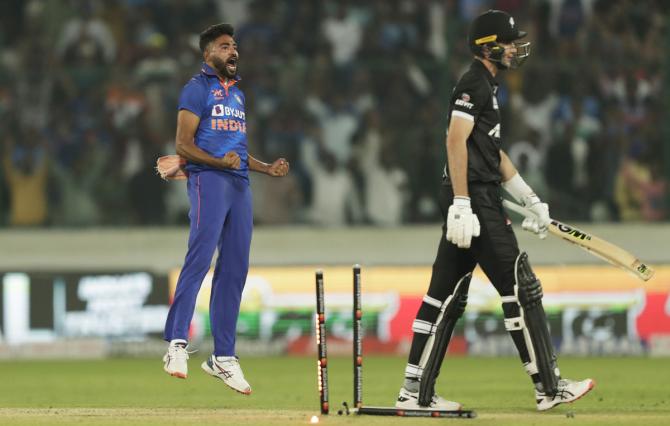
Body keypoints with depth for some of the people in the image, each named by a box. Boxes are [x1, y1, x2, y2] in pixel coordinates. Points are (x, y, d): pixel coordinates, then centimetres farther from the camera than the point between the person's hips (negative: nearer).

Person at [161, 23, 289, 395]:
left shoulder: (237, 94, 24)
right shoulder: (197, 89, -1)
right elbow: (184, 145, -9)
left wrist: (267, 168, 15)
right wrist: (220, 162, -22)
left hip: (239, 183, 8)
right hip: (208, 179, -8)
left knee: (235, 269, 6)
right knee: (200, 257, -22)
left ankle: (223, 357, 10)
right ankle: (177, 344, -27)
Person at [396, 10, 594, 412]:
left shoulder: (488, 85, 21)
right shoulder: (473, 83, -11)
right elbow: (456, 141, -20)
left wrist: (531, 200, 24)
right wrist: (462, 205, -26)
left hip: (477, 201, 10)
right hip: (474, 199, -10)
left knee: (447, 295, 8)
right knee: (520, 287, -6)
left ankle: (416, 392, 8)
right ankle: (549, 387, -2)